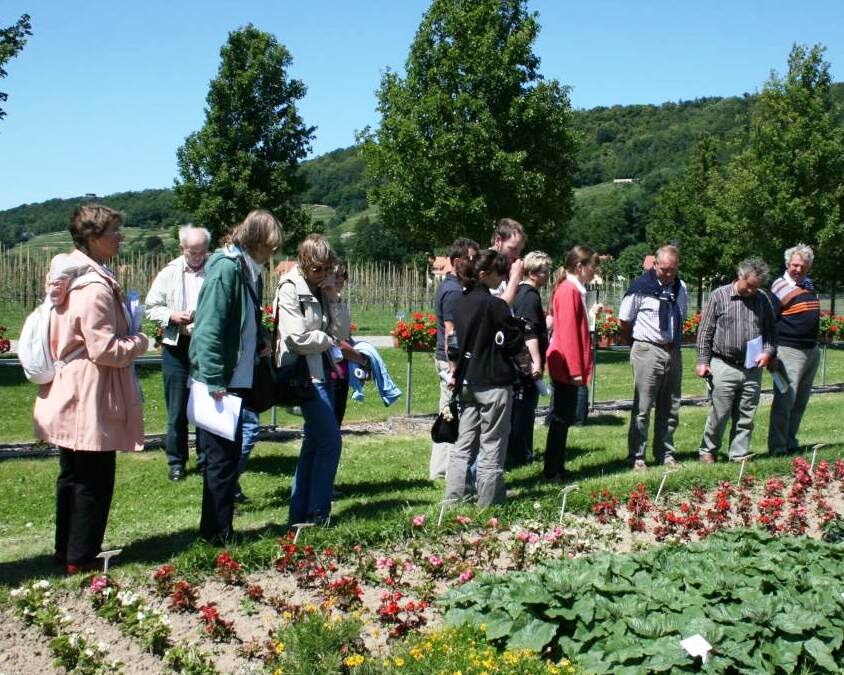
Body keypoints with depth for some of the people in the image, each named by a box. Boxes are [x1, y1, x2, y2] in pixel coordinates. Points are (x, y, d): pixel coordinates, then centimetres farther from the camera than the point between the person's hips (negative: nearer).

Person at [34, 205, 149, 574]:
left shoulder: (68, 278, 9)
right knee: (95, 482, 2)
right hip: (91, 403, -10)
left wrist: (127, 338, 14)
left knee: (72, 478, 19)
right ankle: (82, 557, 11)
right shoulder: (96, 288, -22)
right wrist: (139, 342, -6)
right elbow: (105, 350, -23)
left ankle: (66, 550, 30)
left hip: (70, 398, 10)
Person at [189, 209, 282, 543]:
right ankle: (218, 532, 10)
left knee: (229, 453, 16)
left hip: (236, 378, 9)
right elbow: (210, 327, -22)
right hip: (219, 380, -9)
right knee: (221, 456, -1)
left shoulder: (247, 270, 12)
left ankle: (216, 527, 27)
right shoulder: (225, 269, -17)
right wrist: (214, 380, -24)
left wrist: (261, 338, 1)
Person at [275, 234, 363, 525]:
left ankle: (300, 513, 19)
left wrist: (333, 299, -2)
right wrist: (334, 342, -4)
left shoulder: (320, 289, 12)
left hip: (323, 371, 8)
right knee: (330, 441, -10)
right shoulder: (290, 288, -11)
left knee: (314, 442, 11)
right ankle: (318, 514, -2)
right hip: (305, 373, -8)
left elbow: (339, 329, 13)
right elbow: (298, 338, -17)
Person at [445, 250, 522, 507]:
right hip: (494, 383, -7)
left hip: (467, 382, 7)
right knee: (492, 447, 2)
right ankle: (488, 505, 6)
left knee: (463, 444, 12)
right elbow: (514, 342, -11)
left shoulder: (460, 303, 8)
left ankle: (452, 500, 13)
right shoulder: (495, 305, -14)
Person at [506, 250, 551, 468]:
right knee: (523, 409, -4)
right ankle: (518, 456, 2)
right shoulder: (530, 296, -16)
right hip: (527, 364, -10)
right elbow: (529, 332, -23)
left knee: (522, 409, 16)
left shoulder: (521, 292, 14)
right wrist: (536, 362, -25)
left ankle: (522, 453, 25)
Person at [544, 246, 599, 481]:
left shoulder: (573, 290, 14)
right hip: (566, 365, -10)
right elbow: (567, 332, -20)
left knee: (564, 417, 13)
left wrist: (580, 367, 15)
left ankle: (557, 468, 20)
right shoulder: (569, 291, -16)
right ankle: (552, 471, 2)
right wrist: (575, 369, -20)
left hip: (567, 367, 10)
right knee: (563, 417, -4)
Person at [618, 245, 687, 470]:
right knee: (642, 408, -3)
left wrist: (675, 342, 13)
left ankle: (665, 454, 21)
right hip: (648, 352, -6)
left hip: (673, 351, 6)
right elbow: (624, 321, -3)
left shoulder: (680, 288, 9)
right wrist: (640, 343, 5)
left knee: (670, 409, 11)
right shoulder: (640, 287, -9)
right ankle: (637, 457, 4)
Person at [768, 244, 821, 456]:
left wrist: (814, 344, 21)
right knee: (785, 401, -7)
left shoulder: (808, 284, 13)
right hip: (789, 351, -8)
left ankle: (790, 442, 21)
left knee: (801, 402, 12)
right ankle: (777, 447, -1)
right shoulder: (780, 287, -11)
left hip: (812, 351, 8)